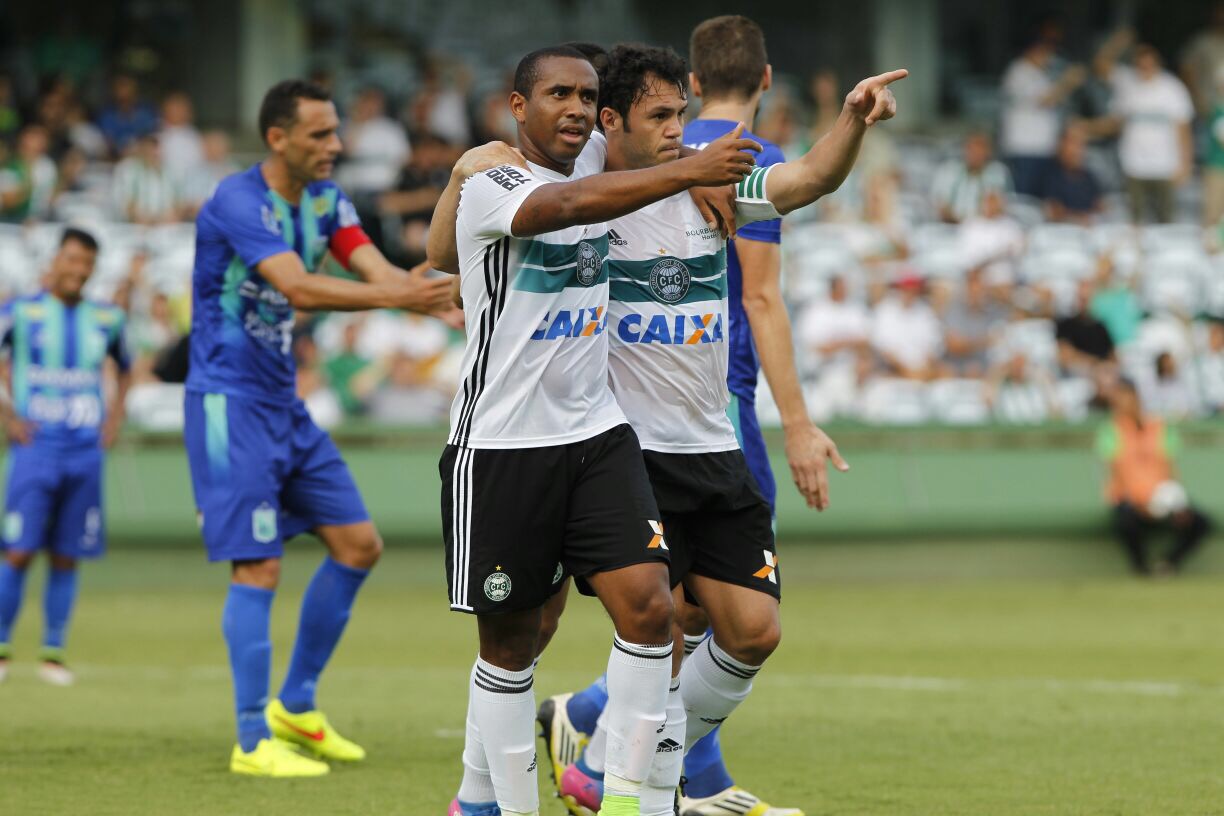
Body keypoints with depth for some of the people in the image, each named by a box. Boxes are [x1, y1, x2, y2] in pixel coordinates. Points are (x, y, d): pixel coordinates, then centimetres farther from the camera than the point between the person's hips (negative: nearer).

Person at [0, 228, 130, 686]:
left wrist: (115, 415, 13)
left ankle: (54, 653, 10)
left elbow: (124, 368, 26)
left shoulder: (106, 319, 9)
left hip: (85, 450, 3)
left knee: (66, 558, 4)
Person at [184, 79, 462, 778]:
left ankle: (296, 707, 20)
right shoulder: (238, 202, -18)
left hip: (285, 405, 9)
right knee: (259, 568, -12)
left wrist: (438, 298, -22)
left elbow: (379, 272, -3)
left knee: (359, 545, 8)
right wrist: (392, 296, -40)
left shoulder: (323, 200, 8)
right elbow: (297, 287, -31)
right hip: (229, 402, -9)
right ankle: (253, 742, -5)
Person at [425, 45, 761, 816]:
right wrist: (690, 172, -48)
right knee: (510, 640, 5)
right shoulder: (490, 188, -14)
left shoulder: (590, 156, 8)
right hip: (501, 445, -5)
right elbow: (573, 203, -37)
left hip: (596, 434, 5)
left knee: (647, 605, -13)